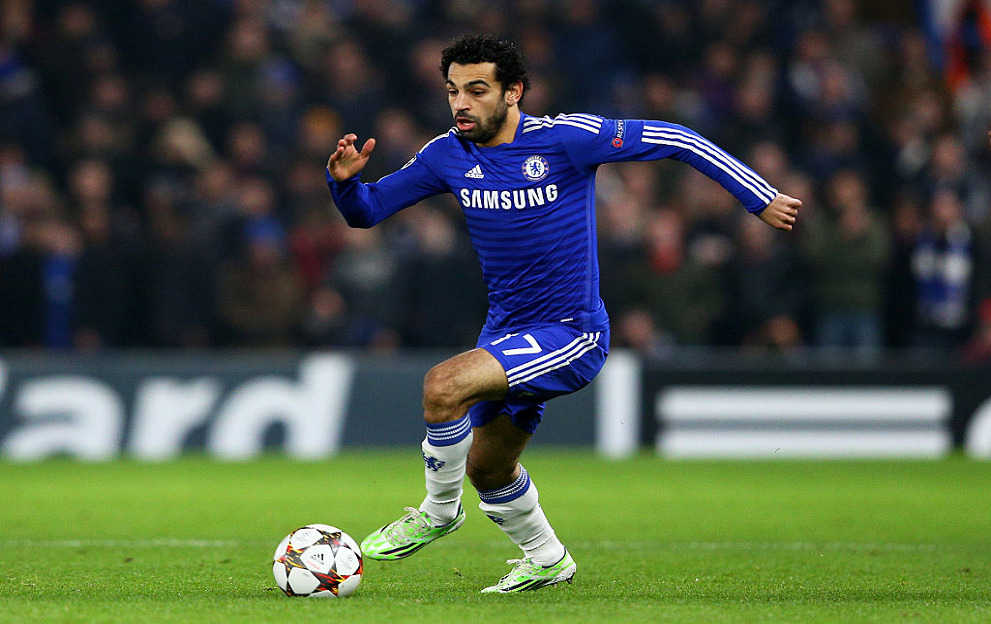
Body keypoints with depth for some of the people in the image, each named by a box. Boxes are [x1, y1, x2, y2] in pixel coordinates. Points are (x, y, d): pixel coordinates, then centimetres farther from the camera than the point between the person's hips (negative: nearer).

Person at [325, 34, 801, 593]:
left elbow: (675, 141, -12)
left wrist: (762, 199, -13)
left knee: (444, 385, -26)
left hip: (573, 335, -7)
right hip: (506, 332, 7)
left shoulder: (565, 139, -17)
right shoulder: (448, 155, -2)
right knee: (486, 468, 19)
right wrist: (346, 180, -17)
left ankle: (439, 511, -3)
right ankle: (547, 560, 44)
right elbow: (367, 211, 7)